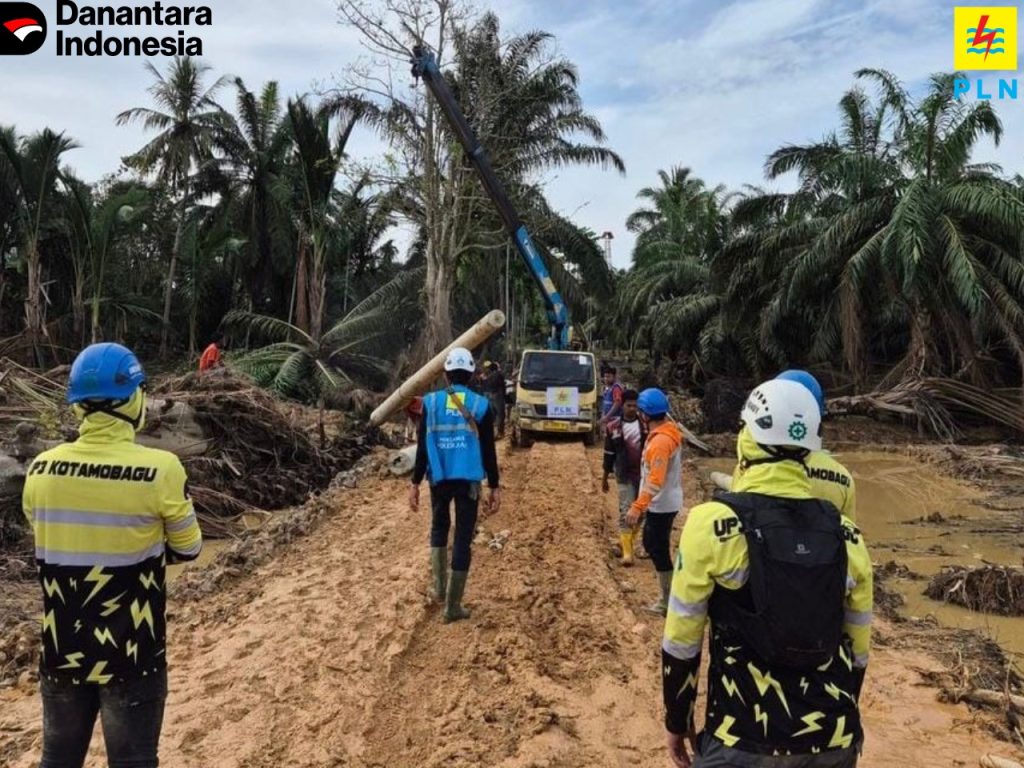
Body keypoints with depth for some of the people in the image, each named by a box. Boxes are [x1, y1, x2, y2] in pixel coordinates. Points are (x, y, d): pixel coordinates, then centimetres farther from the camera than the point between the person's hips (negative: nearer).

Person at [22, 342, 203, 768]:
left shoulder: (40, 470, -7)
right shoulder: (160, 470, -21)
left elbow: (47, 548, 8)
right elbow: (187, 548, -6)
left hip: (62, 651, 4)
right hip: (132, 654, -4)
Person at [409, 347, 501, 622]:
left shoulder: (431, 402, -2)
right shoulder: (481, 405, -4)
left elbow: (422, 447, -2)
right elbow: (488, 451, -3)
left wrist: (415, 483, 4)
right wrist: (495, 487, 4)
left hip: (439, 478, 1)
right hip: (469, 480, -1)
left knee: (439, 527, 25)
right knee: (463, 539, 5)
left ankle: (439, 587, 21)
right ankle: (453, 606, 9)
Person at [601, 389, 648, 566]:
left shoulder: (646, 425, -2)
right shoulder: (614, 428, -4)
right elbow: (609, 454, 3)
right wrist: (605, 478, 7)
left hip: (644, 475, 2)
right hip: (625, 476, -2)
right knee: (626, 512, -6)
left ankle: (627, 540, 31)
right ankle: (627, 551, -3)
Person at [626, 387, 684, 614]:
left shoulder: (660, 441, -25)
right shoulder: (668, 430, 5)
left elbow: (655, 481, -30)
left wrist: (637, 507, -31)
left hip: (662, 505, -10)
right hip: (664, 502, 10)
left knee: (658, 549, 1)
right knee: (652, 544, 20)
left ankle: (669, 601, 12)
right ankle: (669, 592, 31)